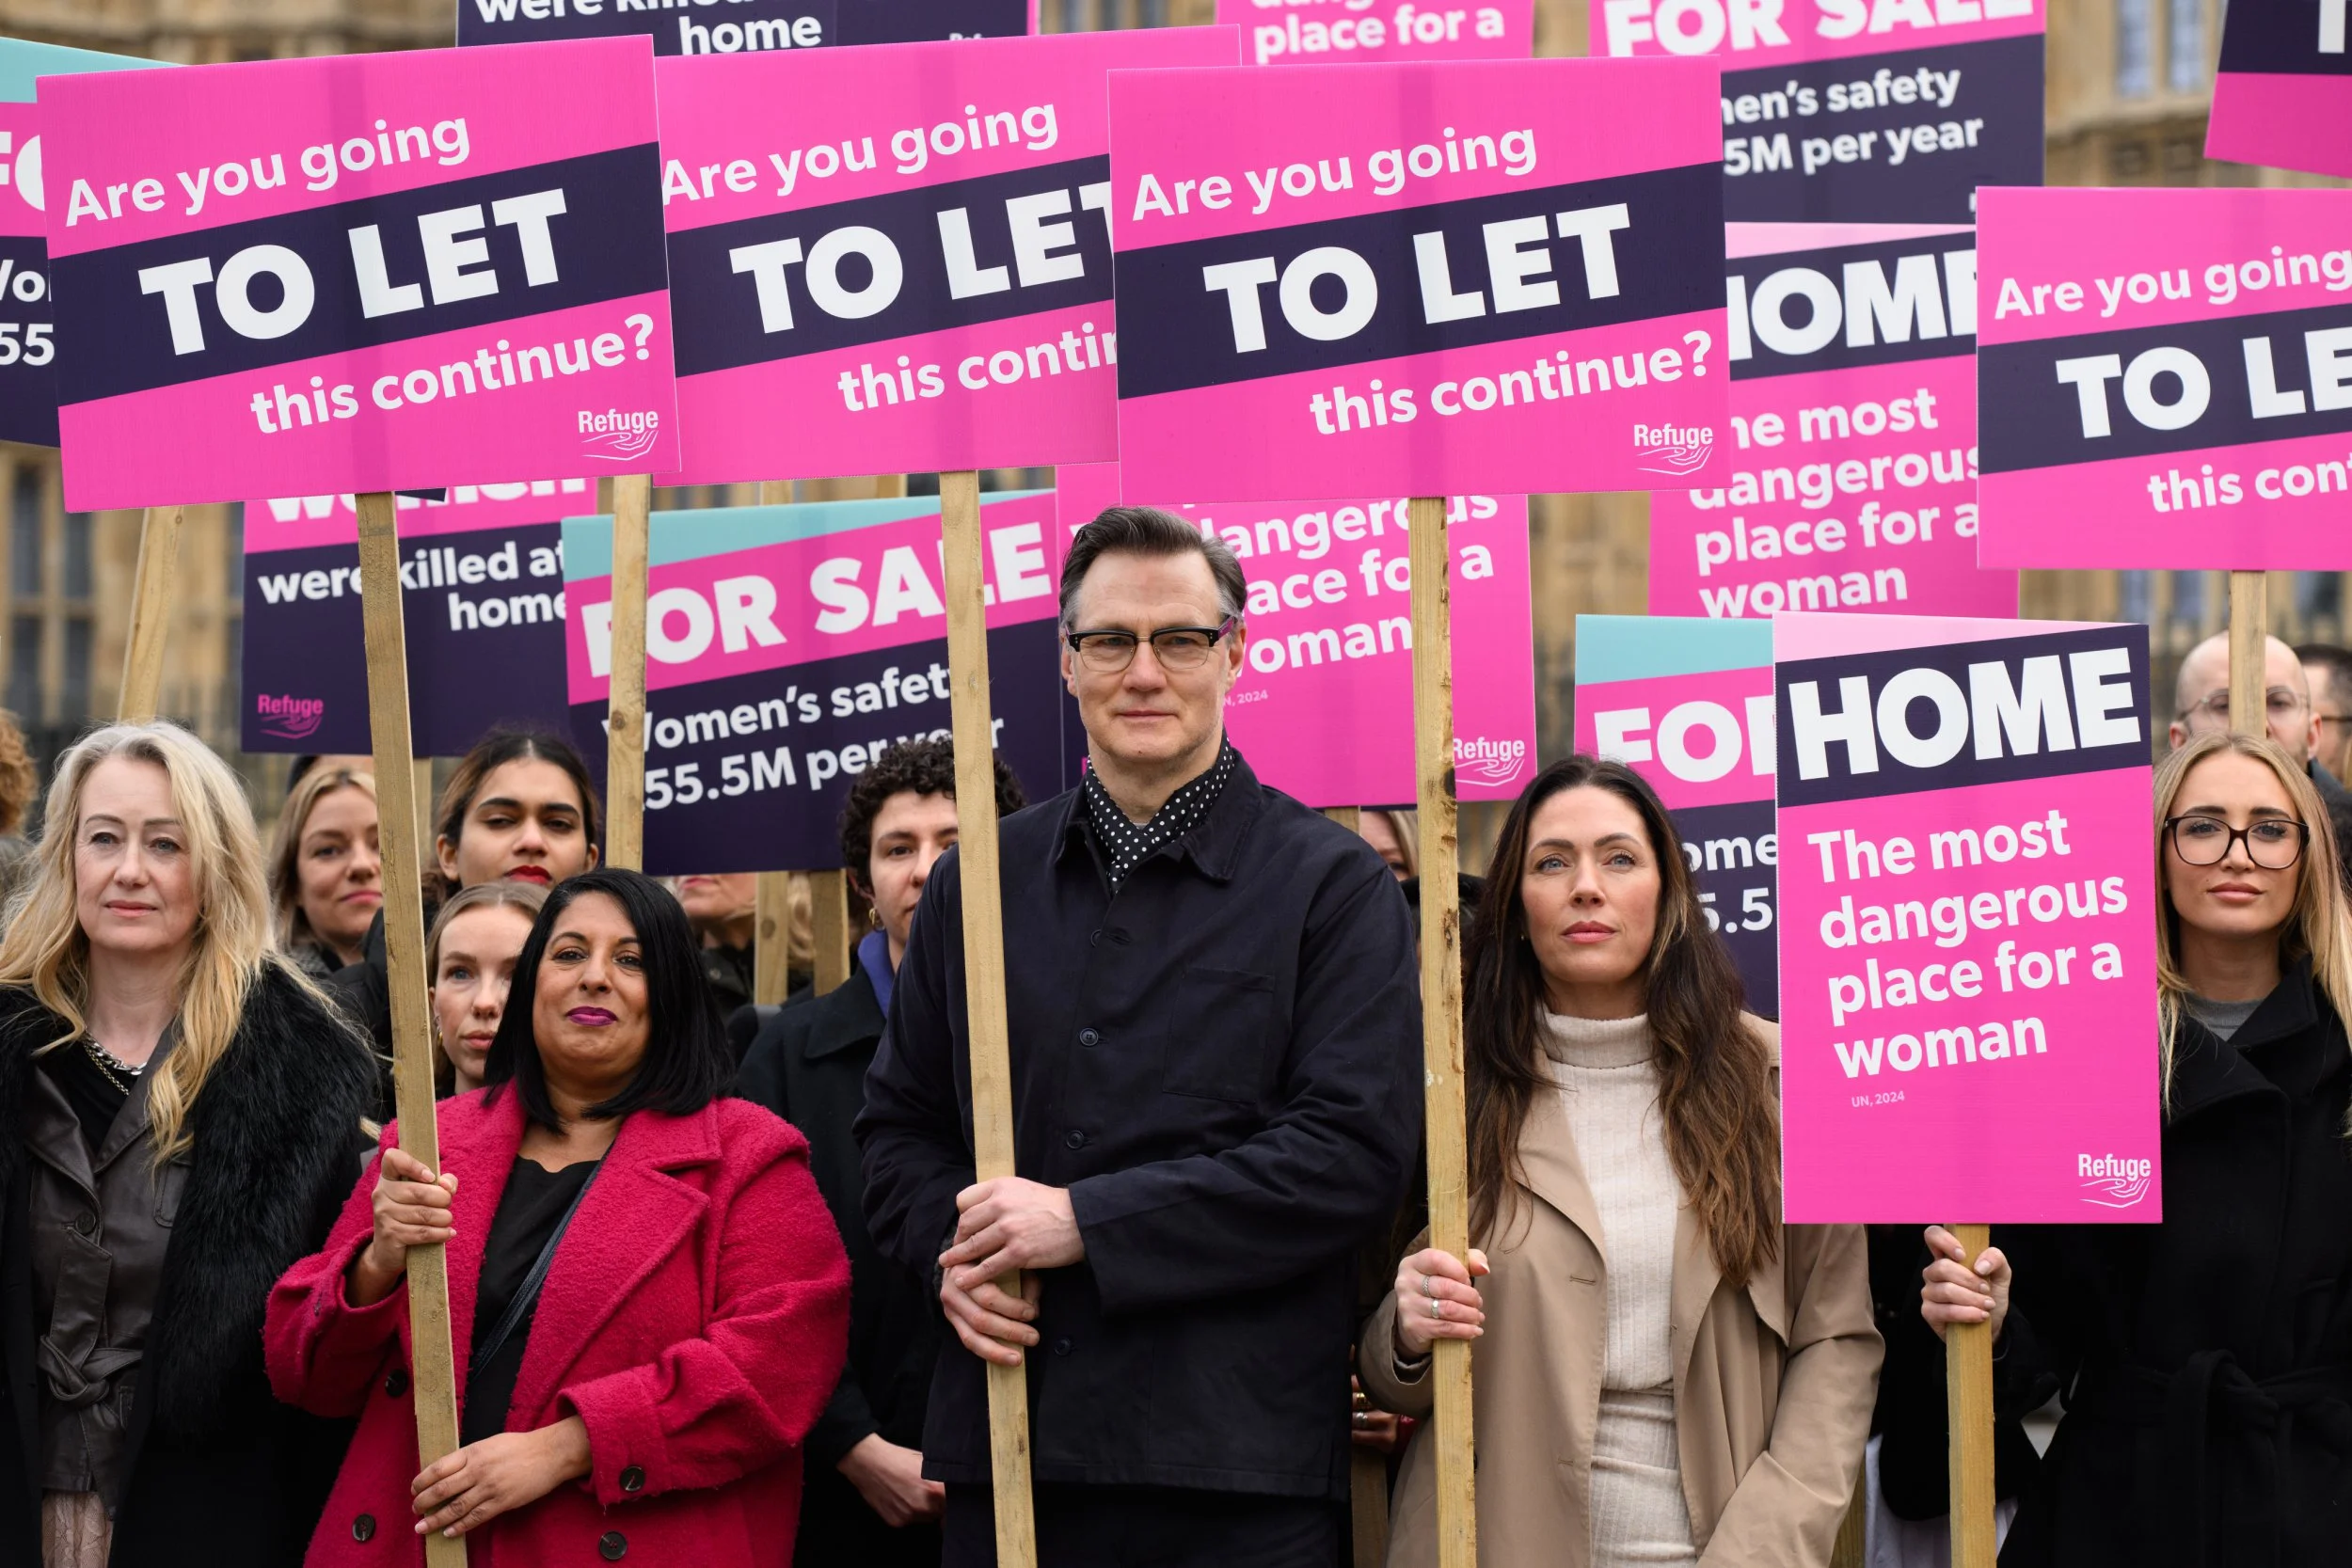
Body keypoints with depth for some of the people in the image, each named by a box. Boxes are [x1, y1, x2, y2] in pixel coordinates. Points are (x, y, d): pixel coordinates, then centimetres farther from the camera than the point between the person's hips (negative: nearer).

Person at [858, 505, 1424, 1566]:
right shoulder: (977, 885, 14)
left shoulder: (1334, 885, 1)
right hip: (1001, 1444, 3)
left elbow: (1355, 1150, -9)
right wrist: (957, 1254, -3)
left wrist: (1088, 1220, -13)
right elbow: (898, 1125, 19)